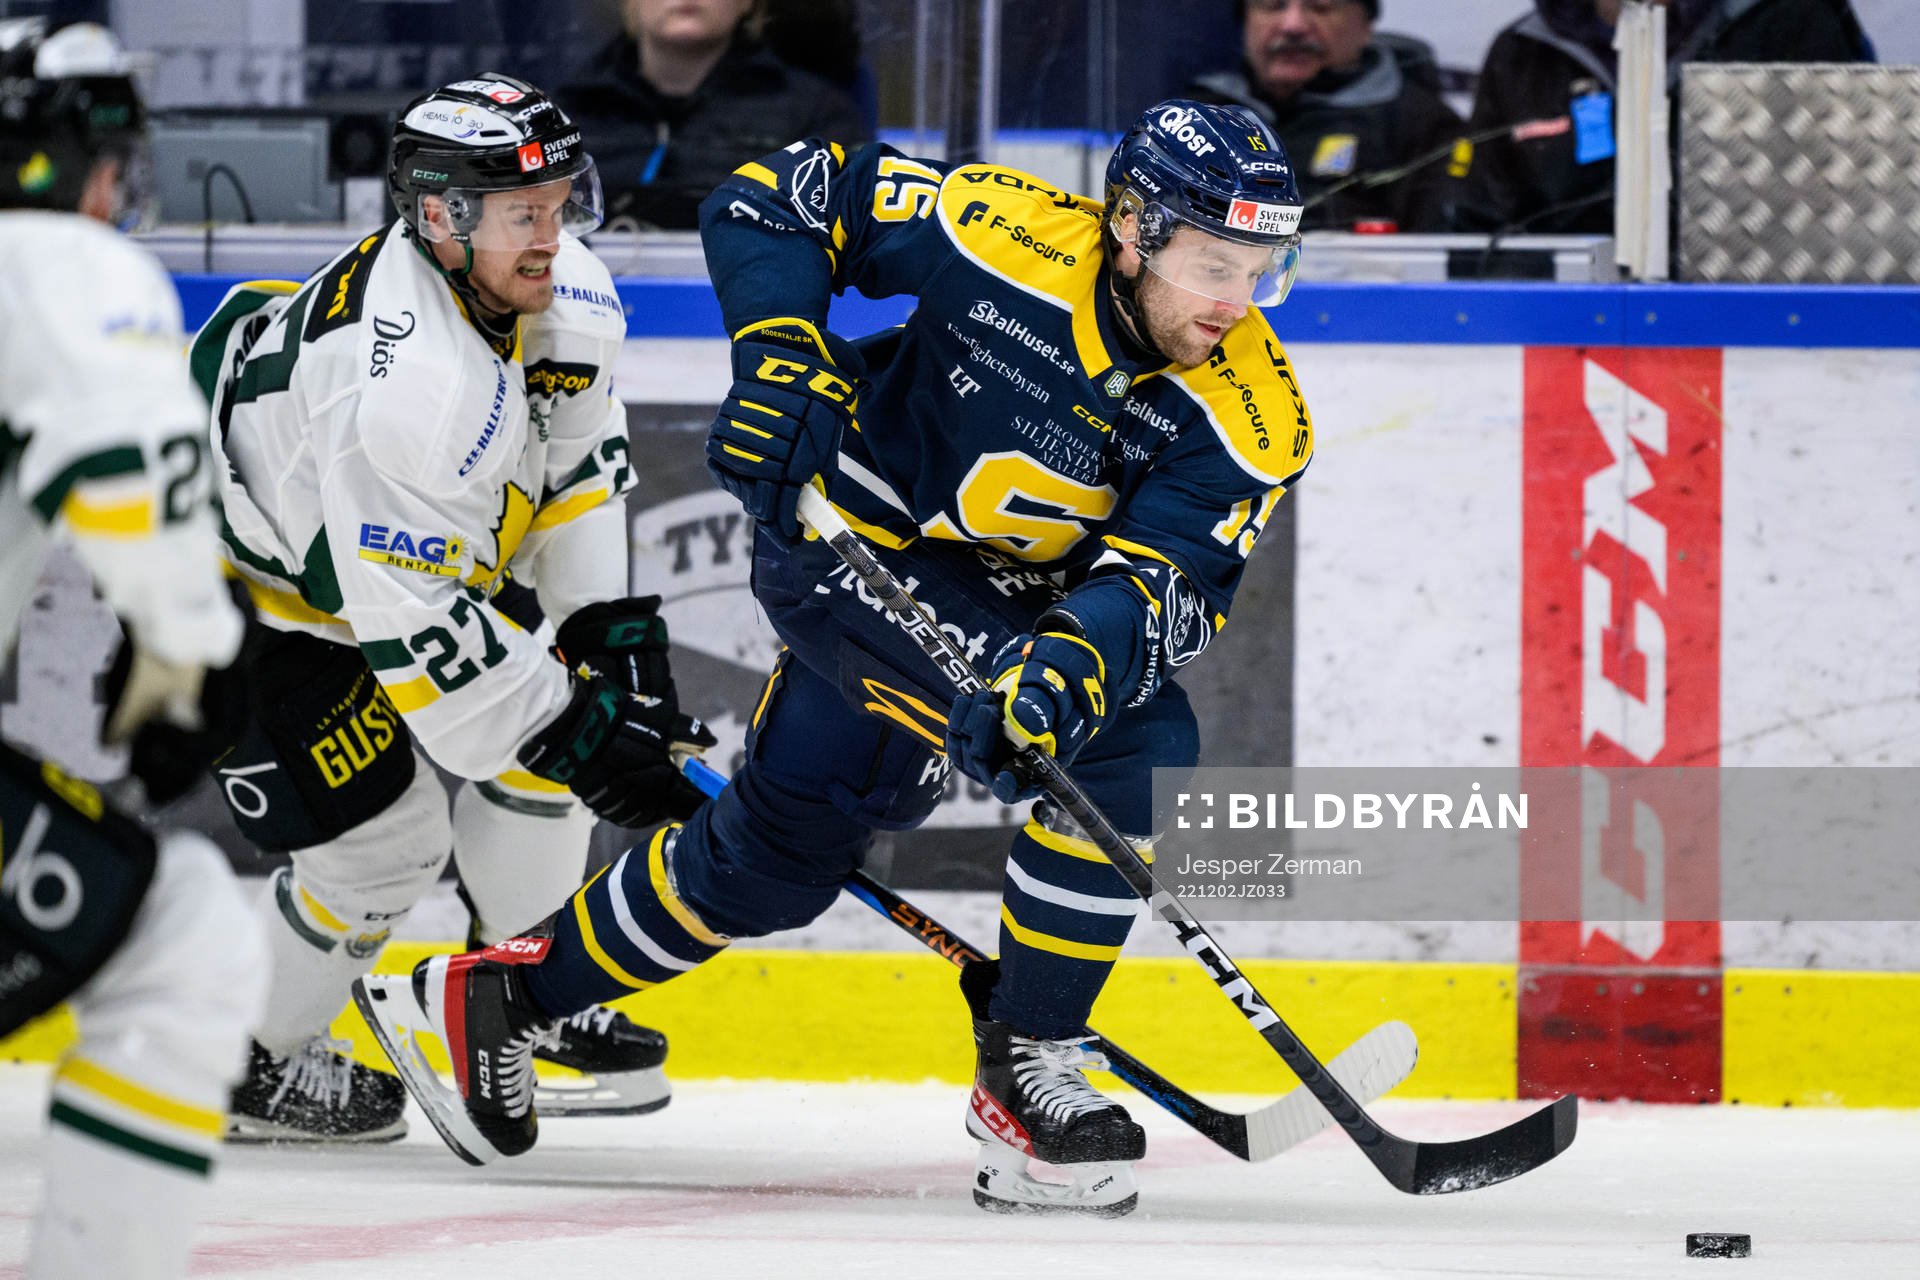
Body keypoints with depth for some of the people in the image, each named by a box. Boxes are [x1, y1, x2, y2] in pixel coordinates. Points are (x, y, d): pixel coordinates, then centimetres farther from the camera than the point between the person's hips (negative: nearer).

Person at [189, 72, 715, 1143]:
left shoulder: (565, 300, -15)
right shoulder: (408, 389, -41)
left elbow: (578, 464, 2)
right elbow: (419, 631, -36)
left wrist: (615, 634, -6)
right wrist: (575, 735, -30)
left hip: (408, 547, 9)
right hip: (241, 586, -9)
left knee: (552, 737, 7)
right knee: (386, 834, -11)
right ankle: (247, 1060, 11)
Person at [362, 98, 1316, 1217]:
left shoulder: (1251, 411, -18)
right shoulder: (1003, 234, -25)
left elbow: (1175, 579, -28)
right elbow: (772, 200, -15)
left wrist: (1082, 651, -48)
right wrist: (782, 360, -27)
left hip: (1023, 592, 5)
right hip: (863, 545, -5)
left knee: (783, 852, 17)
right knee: (1130, 743, -23)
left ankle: (488, 998, 33)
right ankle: (1026, 1068, -15)